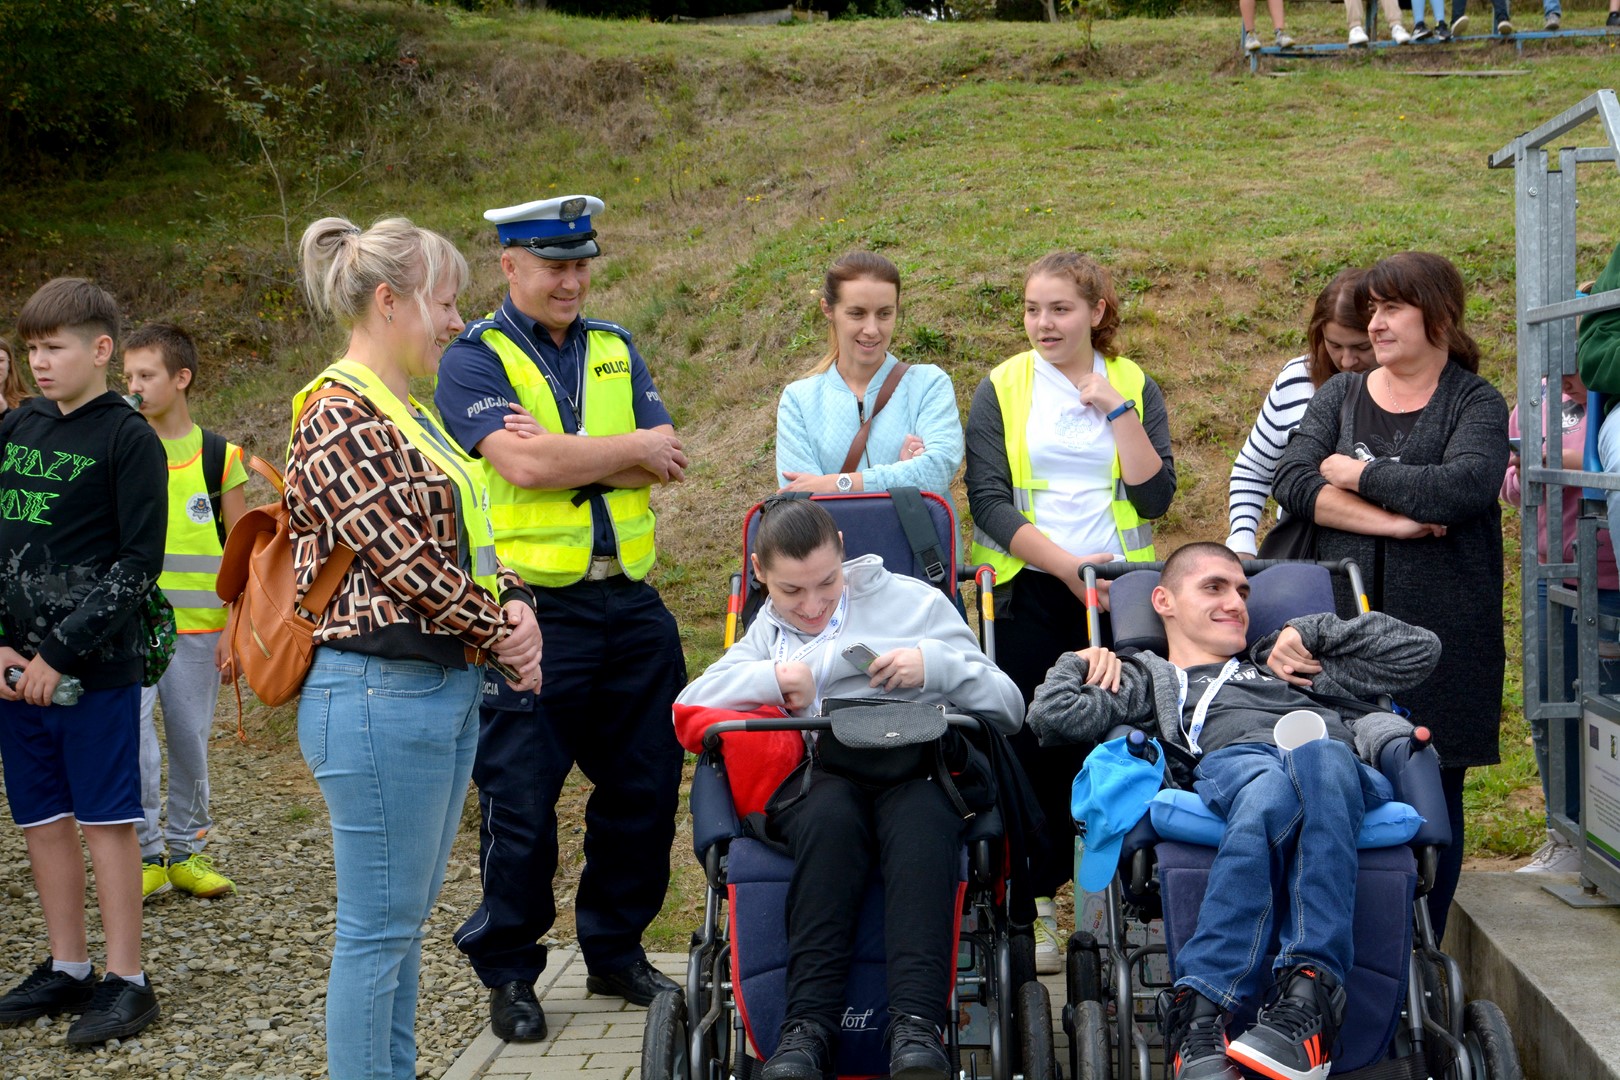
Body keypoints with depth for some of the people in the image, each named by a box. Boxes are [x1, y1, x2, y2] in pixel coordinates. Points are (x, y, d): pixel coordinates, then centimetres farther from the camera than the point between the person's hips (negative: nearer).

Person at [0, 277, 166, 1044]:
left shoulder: (129, 440, -7)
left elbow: (139, 565, -11)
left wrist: (63, 653, -14)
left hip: (96, 668, -6)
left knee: (106, 821, 0)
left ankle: (127, 980, 8)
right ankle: (67, 967, 24)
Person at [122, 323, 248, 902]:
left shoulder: (220, 456, 2)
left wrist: (233, 627, -1)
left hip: (197, 625, 0)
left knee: (190, 741, 8)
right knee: (132, 737, -11)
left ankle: (186, 852, 21)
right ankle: (146, 854, 0)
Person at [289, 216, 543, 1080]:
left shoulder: (409, 413, 16)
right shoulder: (340, 417, -14)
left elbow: (468, 536, 18)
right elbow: (407, 561, -19)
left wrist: (516, 605, -1)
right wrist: (505, 639, -7)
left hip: (446, 687, 10)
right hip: (380, 693, -10)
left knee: (406, 914, 16)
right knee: (378, 927, -2)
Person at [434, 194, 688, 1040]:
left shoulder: (617, 351, 13)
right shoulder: (476, 359, -2)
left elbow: (664, 467, 0)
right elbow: (521, 463, -18)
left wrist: (563, 457, -14)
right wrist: (632, 447, -7)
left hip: (630, 605, 5)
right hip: (532, 612, -5)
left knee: (644, 786, 12)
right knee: (520, 801, 1)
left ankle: (616, 951, 28)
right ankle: (508, 973, 16)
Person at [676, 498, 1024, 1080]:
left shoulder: (913, 601, 19)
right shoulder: (768, 631, 28)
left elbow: (1009, 707, 13)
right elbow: (687, 704, 11)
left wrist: (937, 663, -3)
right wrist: (773, 677, 0)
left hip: (915, 771, -1)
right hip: (812, 782, 1)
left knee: (919, 814, -39)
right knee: (830, 813, -37)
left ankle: (916, 1027, -49)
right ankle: (809, 1027, -42)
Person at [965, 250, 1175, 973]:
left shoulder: (1135, 387, 7)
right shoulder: (1001, 390, 4)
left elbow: (1155, 496, -3)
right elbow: (988, 500, -5)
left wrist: (1118, 411, -9)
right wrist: (1067, 565, -14)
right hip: (1031, 592, -1)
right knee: (1035, 745, -1)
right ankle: (1040, 907, 8)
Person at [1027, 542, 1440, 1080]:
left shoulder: (1286, 668, 46)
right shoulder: (1149, 679, 36)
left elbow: (1417, 650, 41)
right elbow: (1055, 716, 16)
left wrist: (1311, 632, 37)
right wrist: (1079, 663, 32)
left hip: (1348, 775, 2)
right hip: (1228, 760, -2)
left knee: (1320, 760, -39)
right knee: (1267, 787, -42)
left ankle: (1305, 1001, -53)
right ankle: (1200, 1018, -52)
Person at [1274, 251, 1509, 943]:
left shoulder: (1476, 404, 3)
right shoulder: (1339, 397, 14)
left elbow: (1462, 488, -16)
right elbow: (1294, 482, -3)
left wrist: (1360, 475, -7)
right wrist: (1395, 520, -12)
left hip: (1441, 628, -2)